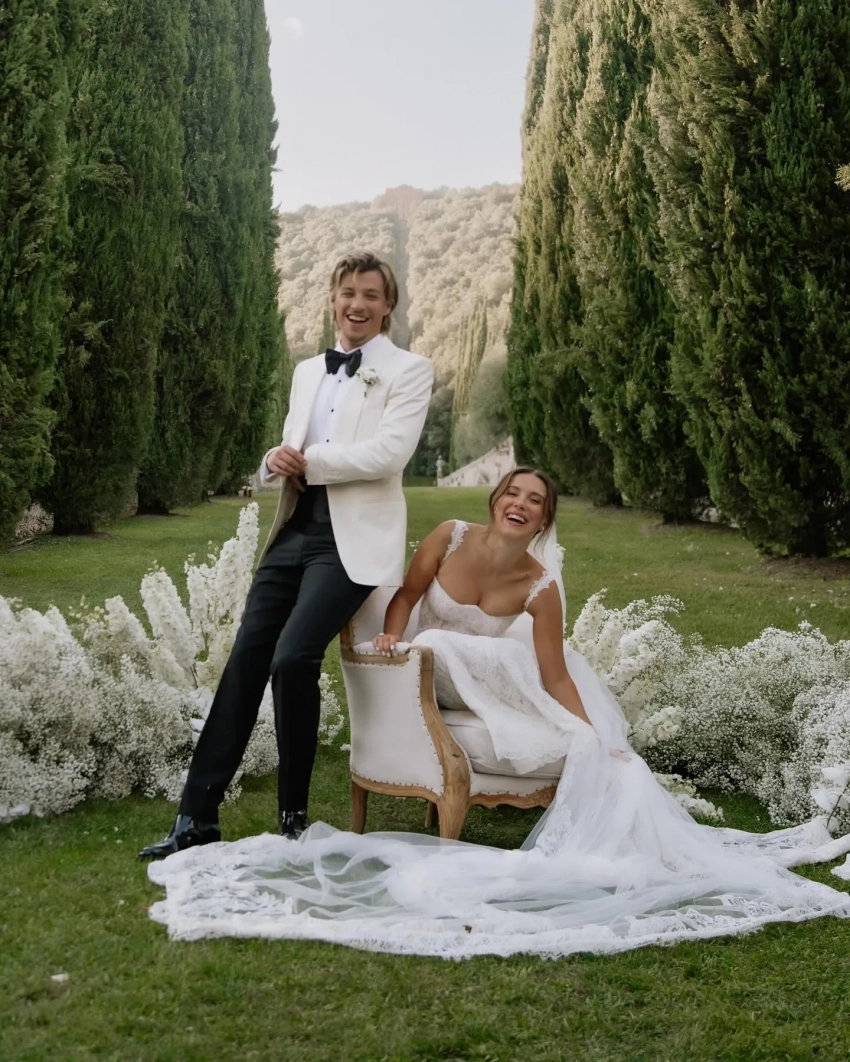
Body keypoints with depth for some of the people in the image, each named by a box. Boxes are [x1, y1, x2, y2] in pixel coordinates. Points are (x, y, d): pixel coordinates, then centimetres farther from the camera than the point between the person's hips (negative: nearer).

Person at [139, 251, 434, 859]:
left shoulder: (409, 370, 1)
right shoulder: (308, 371, 20)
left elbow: (391, 451, -14)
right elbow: (291, 451, 19)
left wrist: (307, 461, -9)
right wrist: (277, 461, -6)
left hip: (353, 539, -6)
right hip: (295, 530, 6)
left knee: (293, 659, -20)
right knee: (245, 664, -1)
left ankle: (294, 817, -1)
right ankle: (198, 818, 5)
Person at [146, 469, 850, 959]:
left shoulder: (540, 585, -16)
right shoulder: (450, 537, -16)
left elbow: (557, 677, -17)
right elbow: (408, 594, -1)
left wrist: (596, 739, -27)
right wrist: (390, 636, -20)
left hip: (487, 680, 1)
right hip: (426, 674, -1)